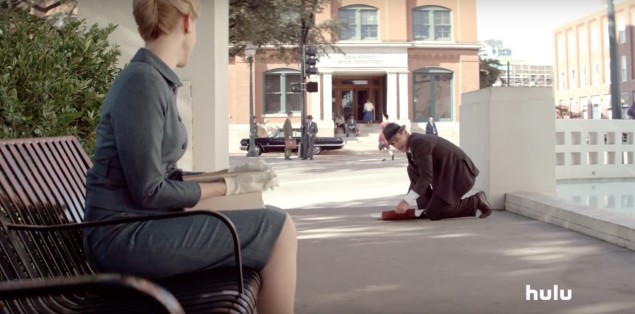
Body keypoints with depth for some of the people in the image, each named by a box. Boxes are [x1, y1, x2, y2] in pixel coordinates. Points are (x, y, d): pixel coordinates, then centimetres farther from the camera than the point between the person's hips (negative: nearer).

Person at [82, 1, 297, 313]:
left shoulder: (154, 80, 10)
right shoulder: (143, 81, -16)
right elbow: (149, 192, -19)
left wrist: (228, 175, 10)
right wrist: (228, 186, -10)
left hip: (136, 226, 9)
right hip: (125, 235, -9)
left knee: (262, 227, 17)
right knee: (277, 228, -12)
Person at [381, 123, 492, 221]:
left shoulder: (418, 142, -19)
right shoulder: (410, 149, 11)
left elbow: (426, 176, -25)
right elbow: (417, 178, 15)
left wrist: (406, 201, -26)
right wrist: (409, 205, 7)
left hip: (459, 173, -10)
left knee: (432, 213, -11)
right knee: (412, 170, 5)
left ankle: (476, 203, -2)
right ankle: (432, 205, 5)